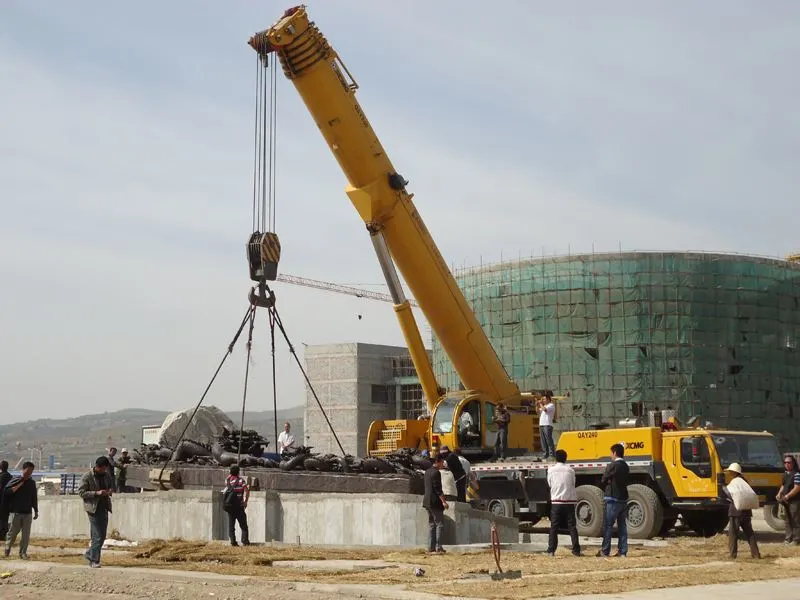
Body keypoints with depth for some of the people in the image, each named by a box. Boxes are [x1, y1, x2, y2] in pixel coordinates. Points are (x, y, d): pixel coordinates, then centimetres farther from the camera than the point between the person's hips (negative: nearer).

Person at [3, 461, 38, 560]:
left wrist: (36, 511, 14)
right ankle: (8, 547, 30)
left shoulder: (32, 483, 8)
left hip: (28, 512, 3)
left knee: (26, 534, 0)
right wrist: (19, 485, -19)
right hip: (16, 512, -3)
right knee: (13, 532, 5)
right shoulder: (15, 481, -4)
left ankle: (23, 553, 7)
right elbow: (6, 491, -16)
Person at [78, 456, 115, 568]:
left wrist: (110, 491, 0)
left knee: (102, 535, 8)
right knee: (97, 535, -10)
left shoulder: (107, 475, 11)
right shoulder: (87, 477, -7)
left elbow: (111, 486, 25)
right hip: (93, 508, -7)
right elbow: (81, 492, -9)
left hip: (104, 507, 7)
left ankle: (89, 554, 27)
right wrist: (97, 493, -19)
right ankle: (94, 561, -3)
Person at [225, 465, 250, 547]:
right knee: (243, 525, 3)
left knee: (231, 524, 8)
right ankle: (245, 541, -6)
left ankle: (233, 541, 1)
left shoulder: (227, 480, 1)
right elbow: (246, 491, -15)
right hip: (239, 506, -3)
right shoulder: (241, 480, -7)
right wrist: (246, 501, -4)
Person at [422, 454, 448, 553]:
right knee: (440, 524, -5)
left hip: (427, 501, 9)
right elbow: (438, 489, -19)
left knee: (431, 524, 12)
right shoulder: (436, 473, -14)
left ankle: (431, 547, 11)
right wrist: (443, 501, -19)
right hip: (435, 502, -9)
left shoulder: (428, 472, 14)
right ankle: (438, 547, -9)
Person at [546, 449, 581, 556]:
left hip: (556, 501, 0)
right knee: (572, 527, 4)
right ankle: (576, 550, 1)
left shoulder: (551, 470, -1)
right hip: (569, 501, 0)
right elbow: (573, 484, 8)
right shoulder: (570, 470, 0)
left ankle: (551, 550, 1)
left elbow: (549, 484, 8)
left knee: (554, 527, 4)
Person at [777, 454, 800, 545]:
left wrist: (787, 496, -20)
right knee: (787, 520, 12)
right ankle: (788, 538, 18)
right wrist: (779, 494, 7)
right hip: (786, 501, 8)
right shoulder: (785, 474, 12)